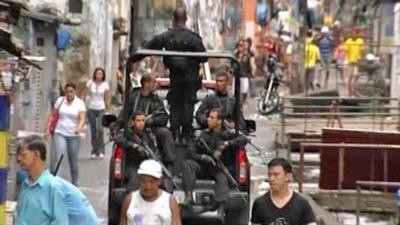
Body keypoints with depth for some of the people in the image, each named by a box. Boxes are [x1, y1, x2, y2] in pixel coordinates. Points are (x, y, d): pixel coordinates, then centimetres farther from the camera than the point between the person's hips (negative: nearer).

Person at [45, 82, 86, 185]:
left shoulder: (80, 103, -3)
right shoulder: (60, 100, 2)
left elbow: (82, 118, -13)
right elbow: (52, 115, 8)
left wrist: (79, 127, -34)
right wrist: (47, 128, 1)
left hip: (74, 135, 0)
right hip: (60, 133, 0)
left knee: (73, 160, 9)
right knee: (58, 154, -22)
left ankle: (74, 182, 24)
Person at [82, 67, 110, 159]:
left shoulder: (105, 85, 0)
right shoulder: (90, 83, 0)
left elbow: (107, 99, 7)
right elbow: (84, 95, 5)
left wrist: (108, 108, 7)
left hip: (101, 109, -1)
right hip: (91, 109, 1)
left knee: (100, 129, -17)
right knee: (93, 130, 5)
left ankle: (101, 151, -9)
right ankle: (94, 151, 15)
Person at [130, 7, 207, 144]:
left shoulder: (166, 37, -3)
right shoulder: (193, 38, -8)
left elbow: (148, 48, -2)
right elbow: (203, 57, -7)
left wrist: (132, 59, 6)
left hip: (175, 78, 1)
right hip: (190, 77, -1)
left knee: (175, 105, 9)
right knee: (188, 104, 6)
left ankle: (176, 134, 2)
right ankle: (186, 135, 7)